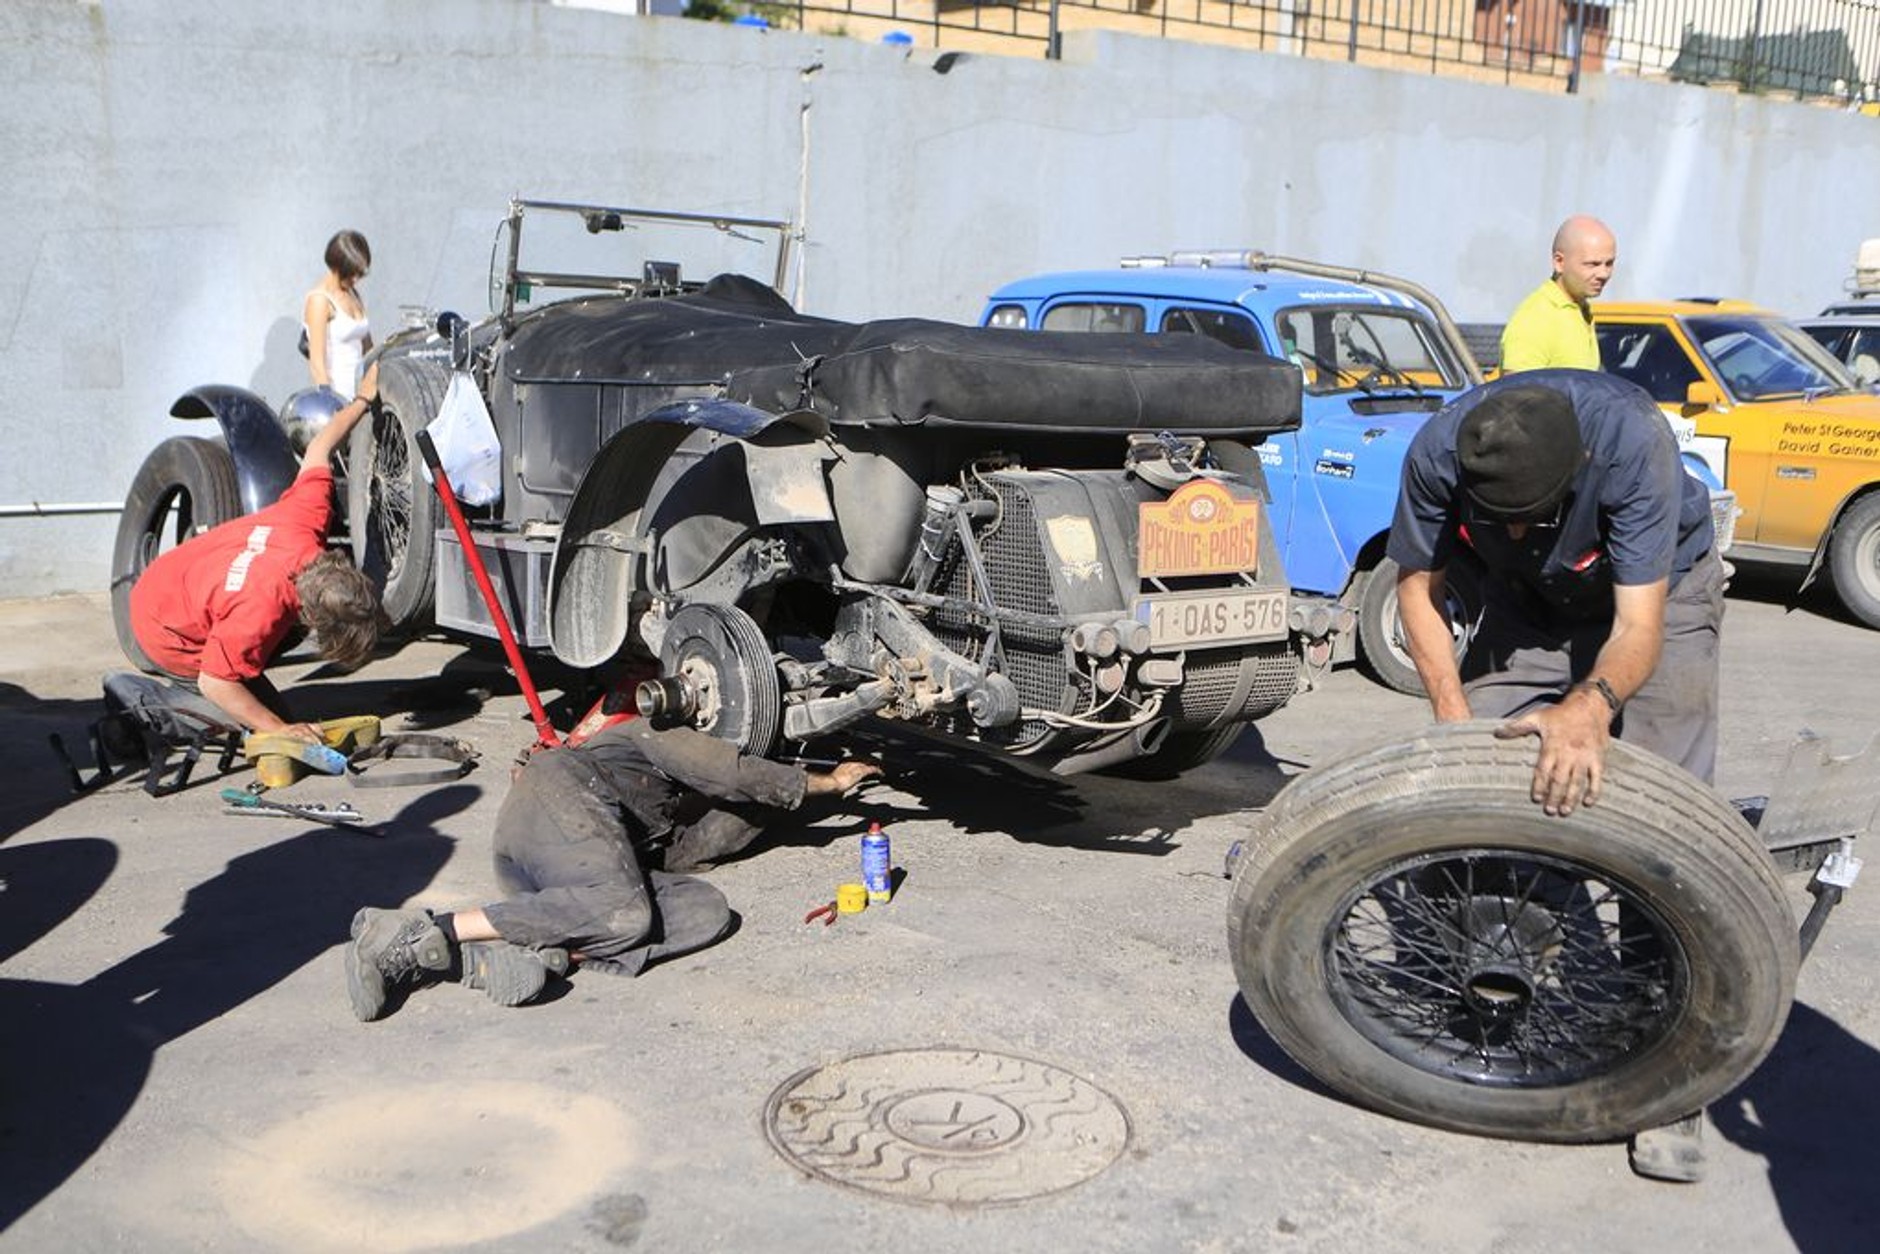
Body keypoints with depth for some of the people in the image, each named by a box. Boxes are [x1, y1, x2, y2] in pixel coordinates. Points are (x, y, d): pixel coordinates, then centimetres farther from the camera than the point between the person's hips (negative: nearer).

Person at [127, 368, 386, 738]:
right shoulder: (260, 613, -42)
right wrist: (281, 729, -31)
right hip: (167, 633, -8)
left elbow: (318, 450, -8)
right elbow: (213, 683, -31)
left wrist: (363, 399, 6)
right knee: (264, 719, -8)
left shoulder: (306, 517, -24)